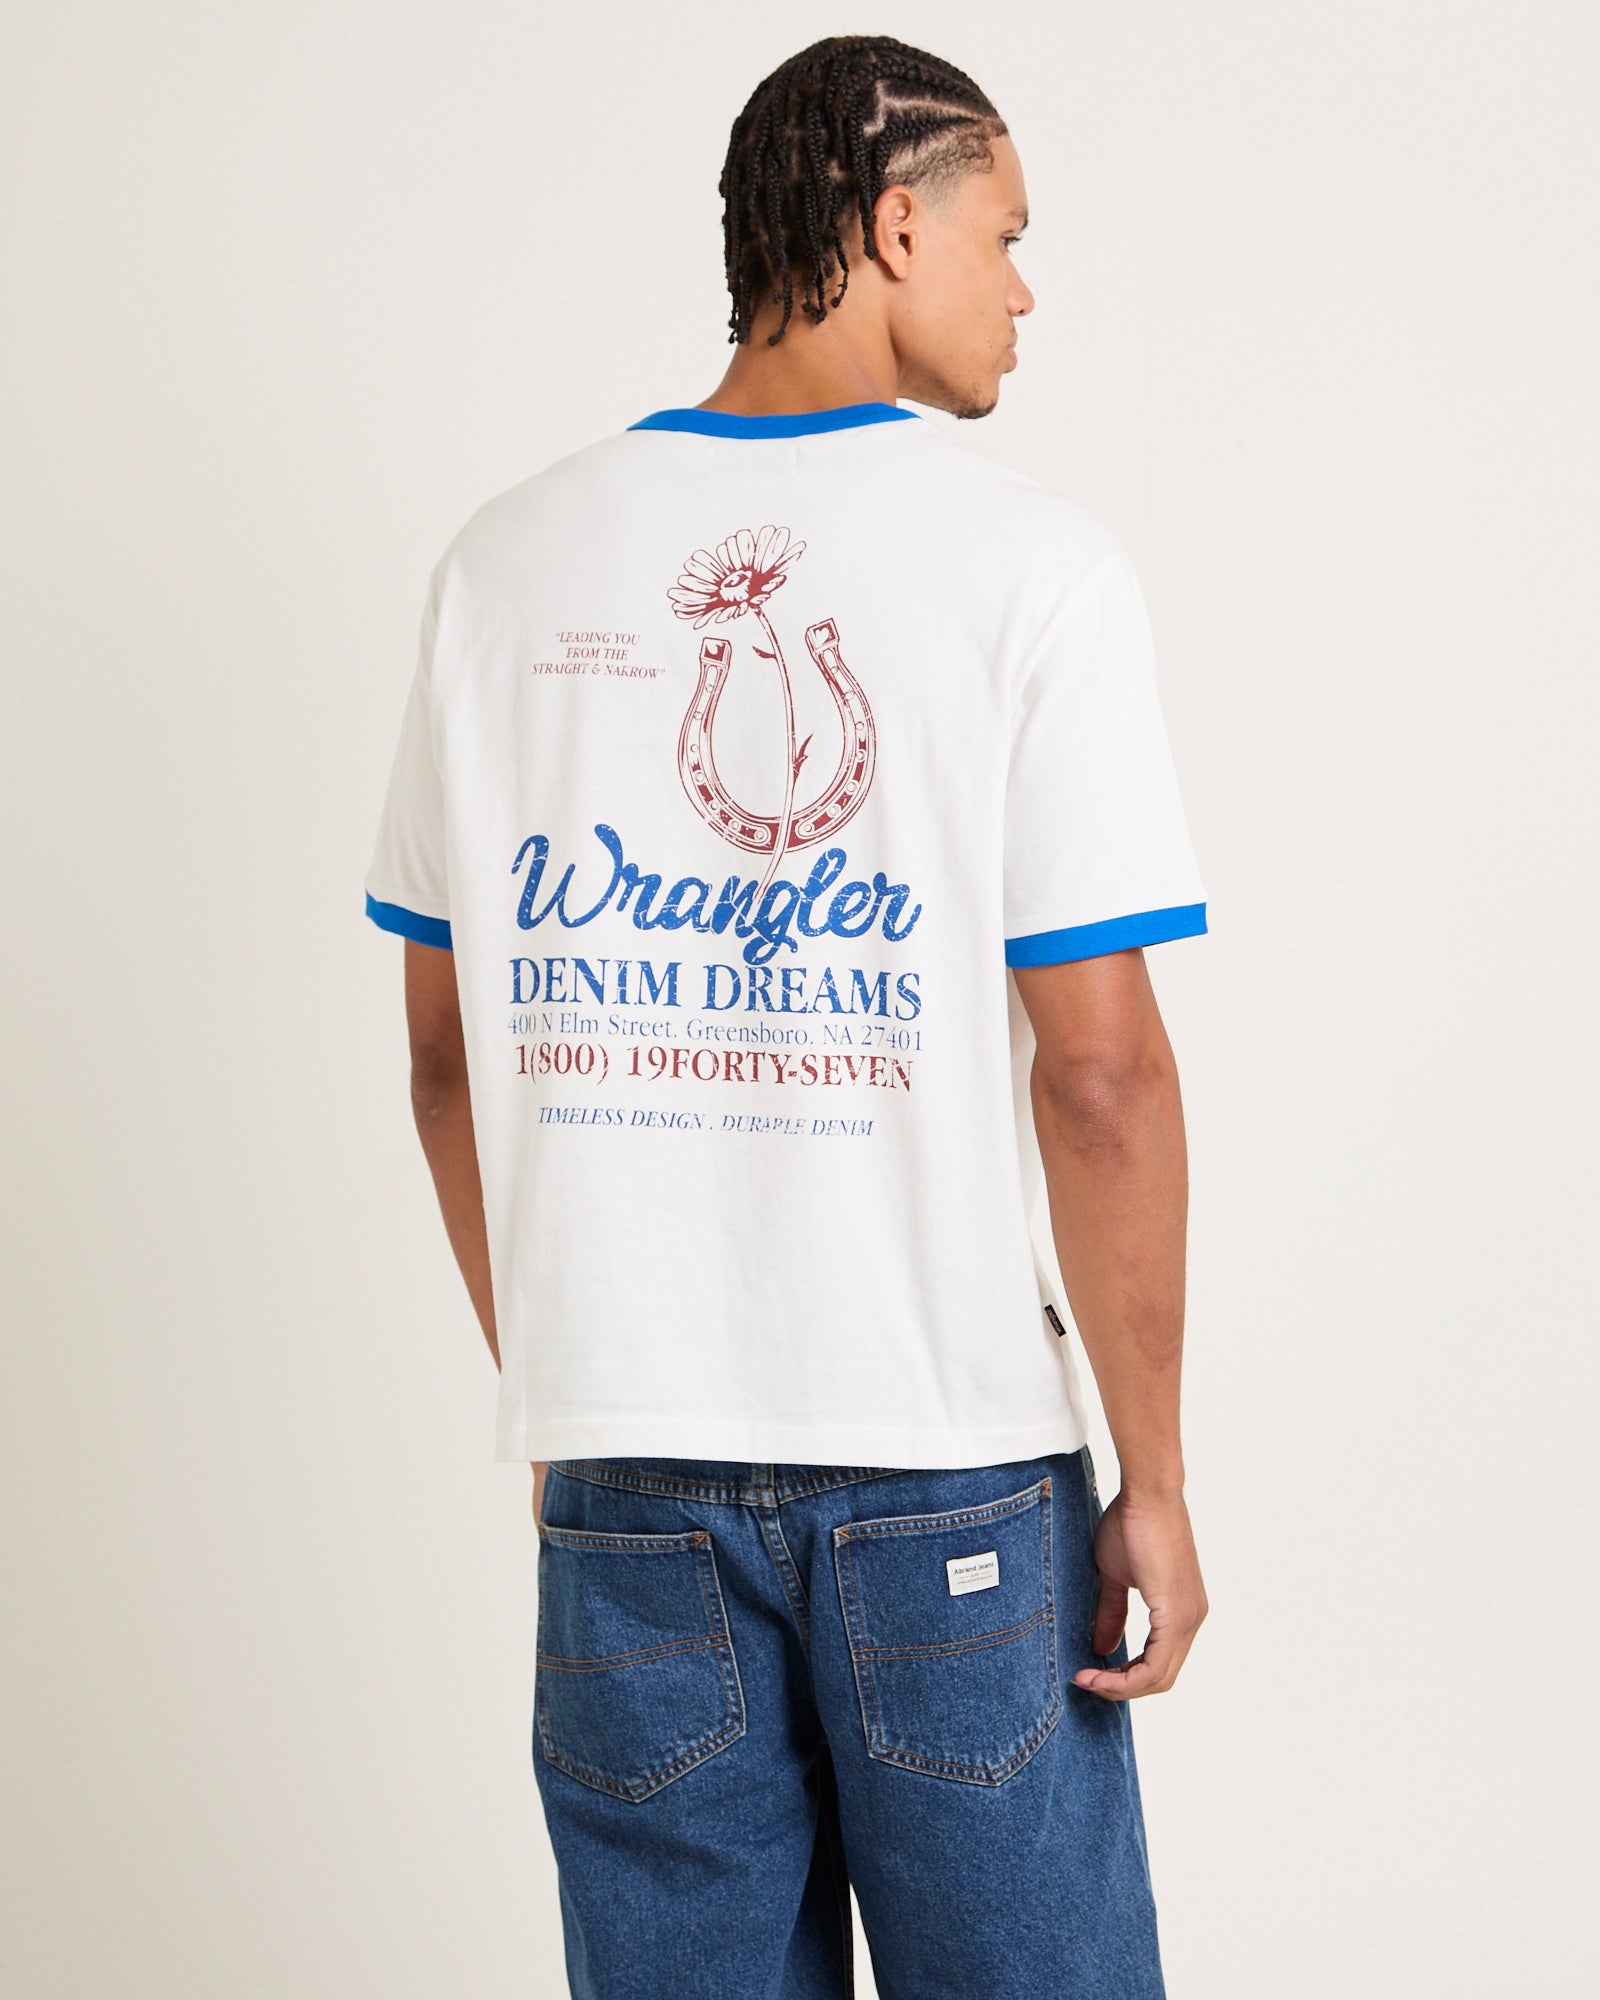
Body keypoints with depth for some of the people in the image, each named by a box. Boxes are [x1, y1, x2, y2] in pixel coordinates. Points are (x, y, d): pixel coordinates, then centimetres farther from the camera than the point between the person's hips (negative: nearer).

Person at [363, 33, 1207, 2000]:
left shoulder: (508, 562, 4)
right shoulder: (1029, 562, -8)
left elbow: (448, 1045, 7)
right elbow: (1101, 1071, -12)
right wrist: (1154, 1476, -4)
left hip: (619, 1459, 4)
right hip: (955, 1461, -3)